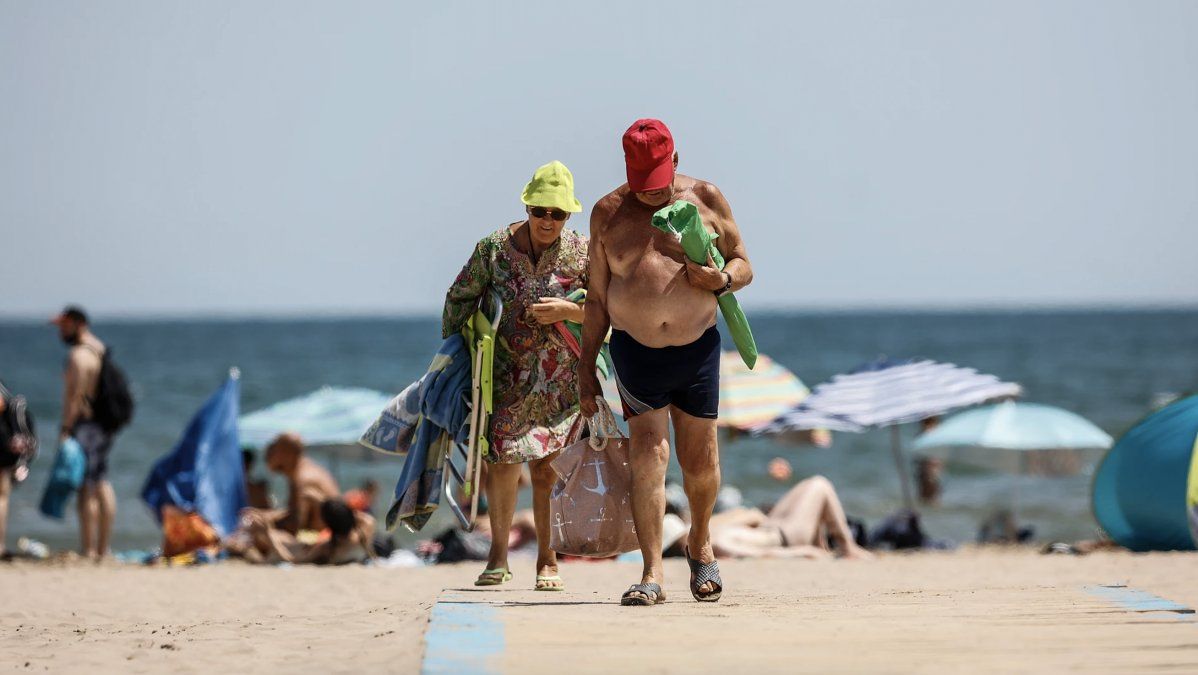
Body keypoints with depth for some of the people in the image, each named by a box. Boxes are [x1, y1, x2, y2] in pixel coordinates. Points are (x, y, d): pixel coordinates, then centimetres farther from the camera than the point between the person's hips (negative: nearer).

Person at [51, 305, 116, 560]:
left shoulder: (78, 355, -14)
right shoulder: (100, 350, 16)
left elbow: (75, 395, -19)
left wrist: (65, 429, -19)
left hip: (83, 423, -10)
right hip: (103, 424, 10)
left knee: (86, 487, -10)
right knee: (102, 486, 12)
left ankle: (88, 550, -12)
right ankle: (103, 548, 15)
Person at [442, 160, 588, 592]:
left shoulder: (581, 252, -4)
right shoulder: (493, 248, -3)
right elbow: (459, 298, 7)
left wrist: (567, 310, -16)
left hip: (558, 375, -1)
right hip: (504, 372, 1)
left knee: (546, 465, -4)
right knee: (500, 456, -4)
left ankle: (547, 561, 6)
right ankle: (498, 555, 12)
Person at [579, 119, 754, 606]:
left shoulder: (706, 199, 2)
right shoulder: (608, 213, 4)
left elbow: (743, 265, 9)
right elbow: (596, 298, 8)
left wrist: (721, 278, -15)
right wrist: (586, 368, 6)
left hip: (697, 349, 1)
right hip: (635, 351, -1)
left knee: (700, 462, 8)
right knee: (648, 456, -11)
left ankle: (700, 544, 36)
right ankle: (651, 575, -11)